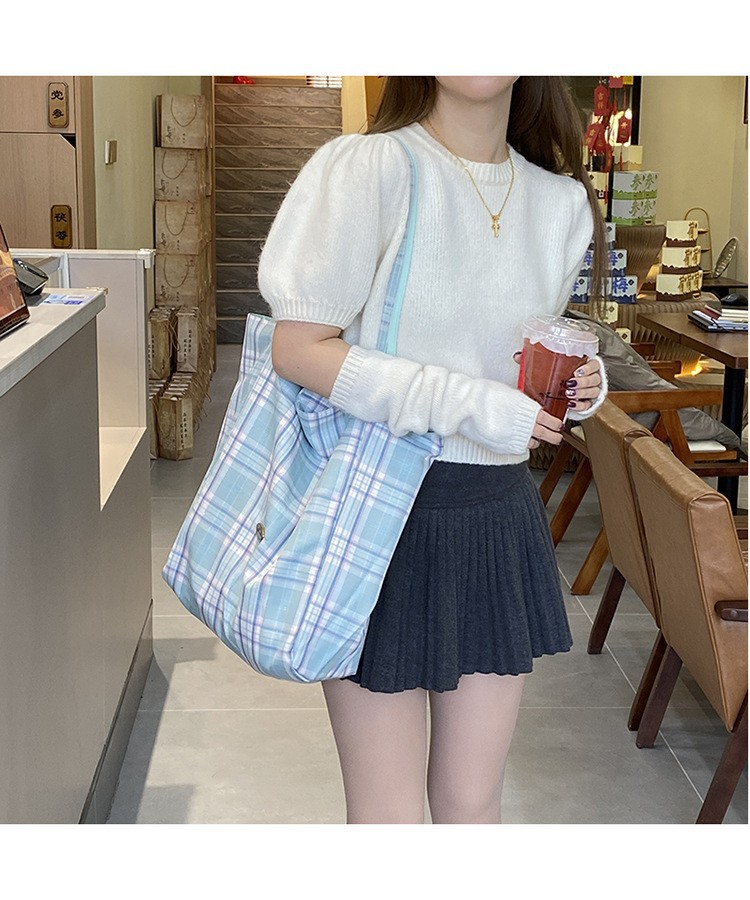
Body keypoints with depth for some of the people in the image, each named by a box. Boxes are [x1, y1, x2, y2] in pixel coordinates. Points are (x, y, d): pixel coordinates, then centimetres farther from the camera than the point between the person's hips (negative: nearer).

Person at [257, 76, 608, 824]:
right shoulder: (368, 167, -12)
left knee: (472, 799, 14)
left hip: (500, 516, 5)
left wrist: (578, 388, -3)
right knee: (387, 812, 4)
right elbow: (298, 348, -16)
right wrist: (466, 405, -21)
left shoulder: (562, 202, 6)